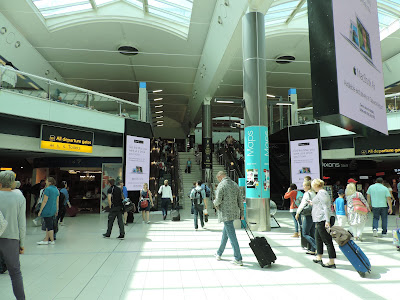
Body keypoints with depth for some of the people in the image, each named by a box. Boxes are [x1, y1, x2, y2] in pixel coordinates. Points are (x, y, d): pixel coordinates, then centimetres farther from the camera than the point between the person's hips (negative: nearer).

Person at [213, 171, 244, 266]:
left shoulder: (221, 185, -12)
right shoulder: (235, 184, 9)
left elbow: (218, 200, -17)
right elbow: (240, 199, 9)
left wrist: (215, 203, 6)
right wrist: (242, 212, 14)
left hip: (225, 213, -8)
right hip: (234, 212, 8)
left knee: (231, 235, -4)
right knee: (225, 232, 20)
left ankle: (238, 259, 0)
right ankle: (219, 253, 35)